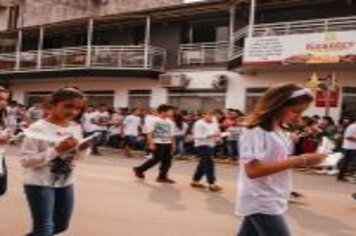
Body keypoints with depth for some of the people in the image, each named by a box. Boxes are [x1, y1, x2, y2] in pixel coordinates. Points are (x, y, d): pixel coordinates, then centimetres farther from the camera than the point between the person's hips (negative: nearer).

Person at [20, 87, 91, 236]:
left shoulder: (76, 128, 1)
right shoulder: (38, 129, -18)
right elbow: (26, 161, -21)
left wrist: (84, 149, -13)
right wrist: (57, 150, -29)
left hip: (66, 183, 7)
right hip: (40, 184, -7)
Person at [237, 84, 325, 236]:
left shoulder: (280, 131, 10)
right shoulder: (255, 131, -17)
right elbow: (253, 170, -26)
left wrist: (304, 159, -3)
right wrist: (298, 161, -24)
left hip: (272, 201, 8)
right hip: (261, 203, -8)